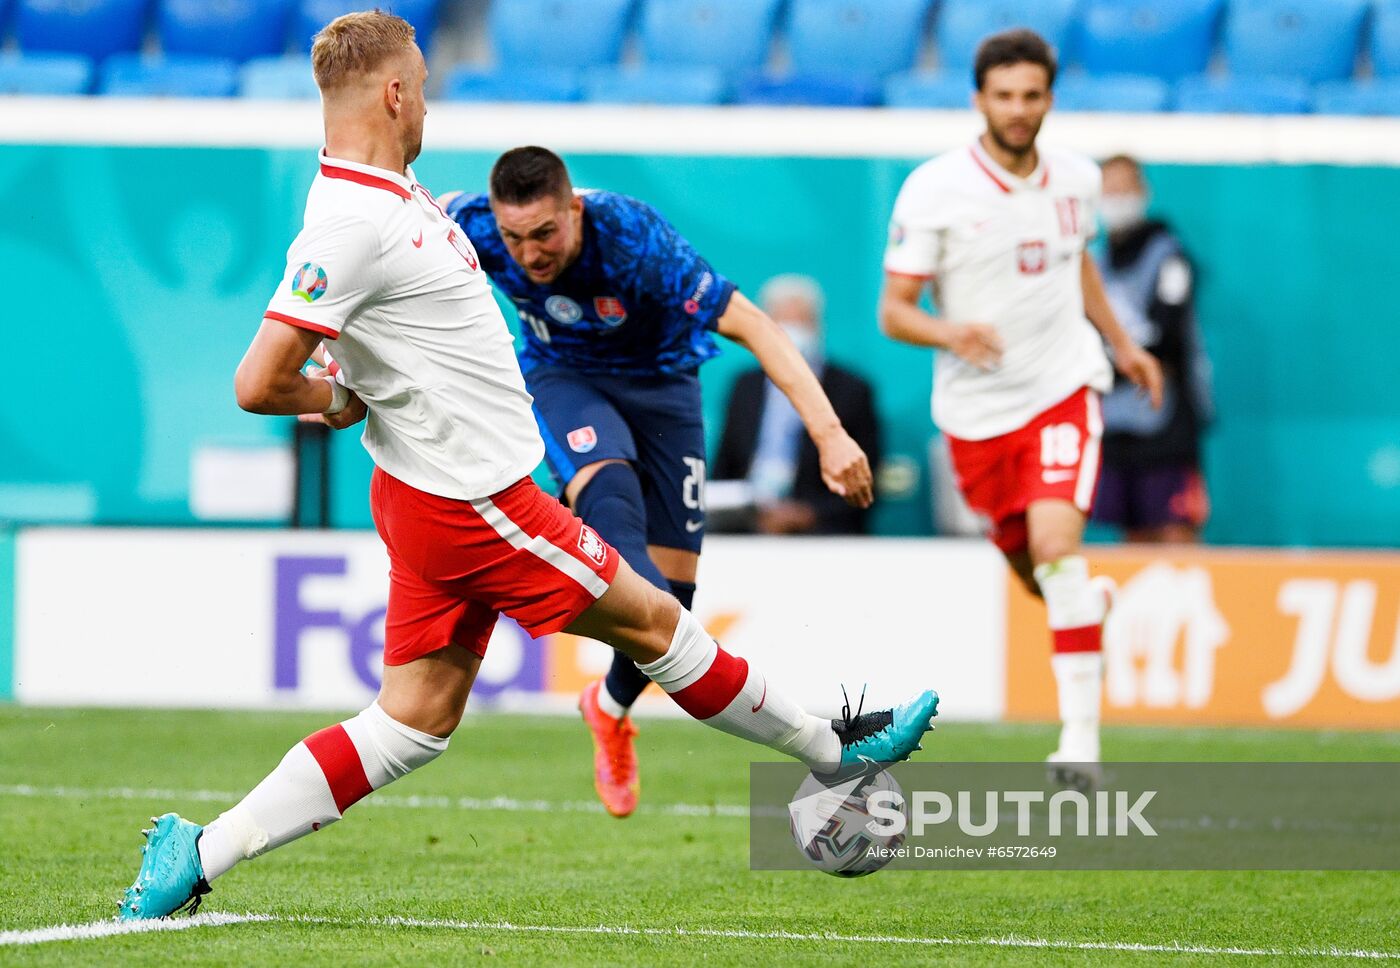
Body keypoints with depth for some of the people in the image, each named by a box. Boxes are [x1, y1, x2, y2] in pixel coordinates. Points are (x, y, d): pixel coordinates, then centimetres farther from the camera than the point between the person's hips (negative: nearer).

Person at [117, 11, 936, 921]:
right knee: (651, 619, 6)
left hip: (439, 496, 10)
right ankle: (835, 752, 22)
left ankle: (195, 854, 4)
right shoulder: (351, 224, -23)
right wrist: (342, 401, -9)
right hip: (472, 503, -10)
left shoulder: (391, 189, 8)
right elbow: (260, 385, -25)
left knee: (413, 724, 9)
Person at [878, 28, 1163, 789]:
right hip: (977, 407, 0)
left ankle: (1081, 739, -22)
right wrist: (950, 333, -30)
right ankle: (1088, 606, 50)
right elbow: (893, 310, -11)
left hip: (1064, 388, 0)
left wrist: (1121, 343, 26)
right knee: (1032, 572, 11)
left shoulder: (1077, 180, 2)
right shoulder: (933, 191, -11)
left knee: (1056, 543, -21)